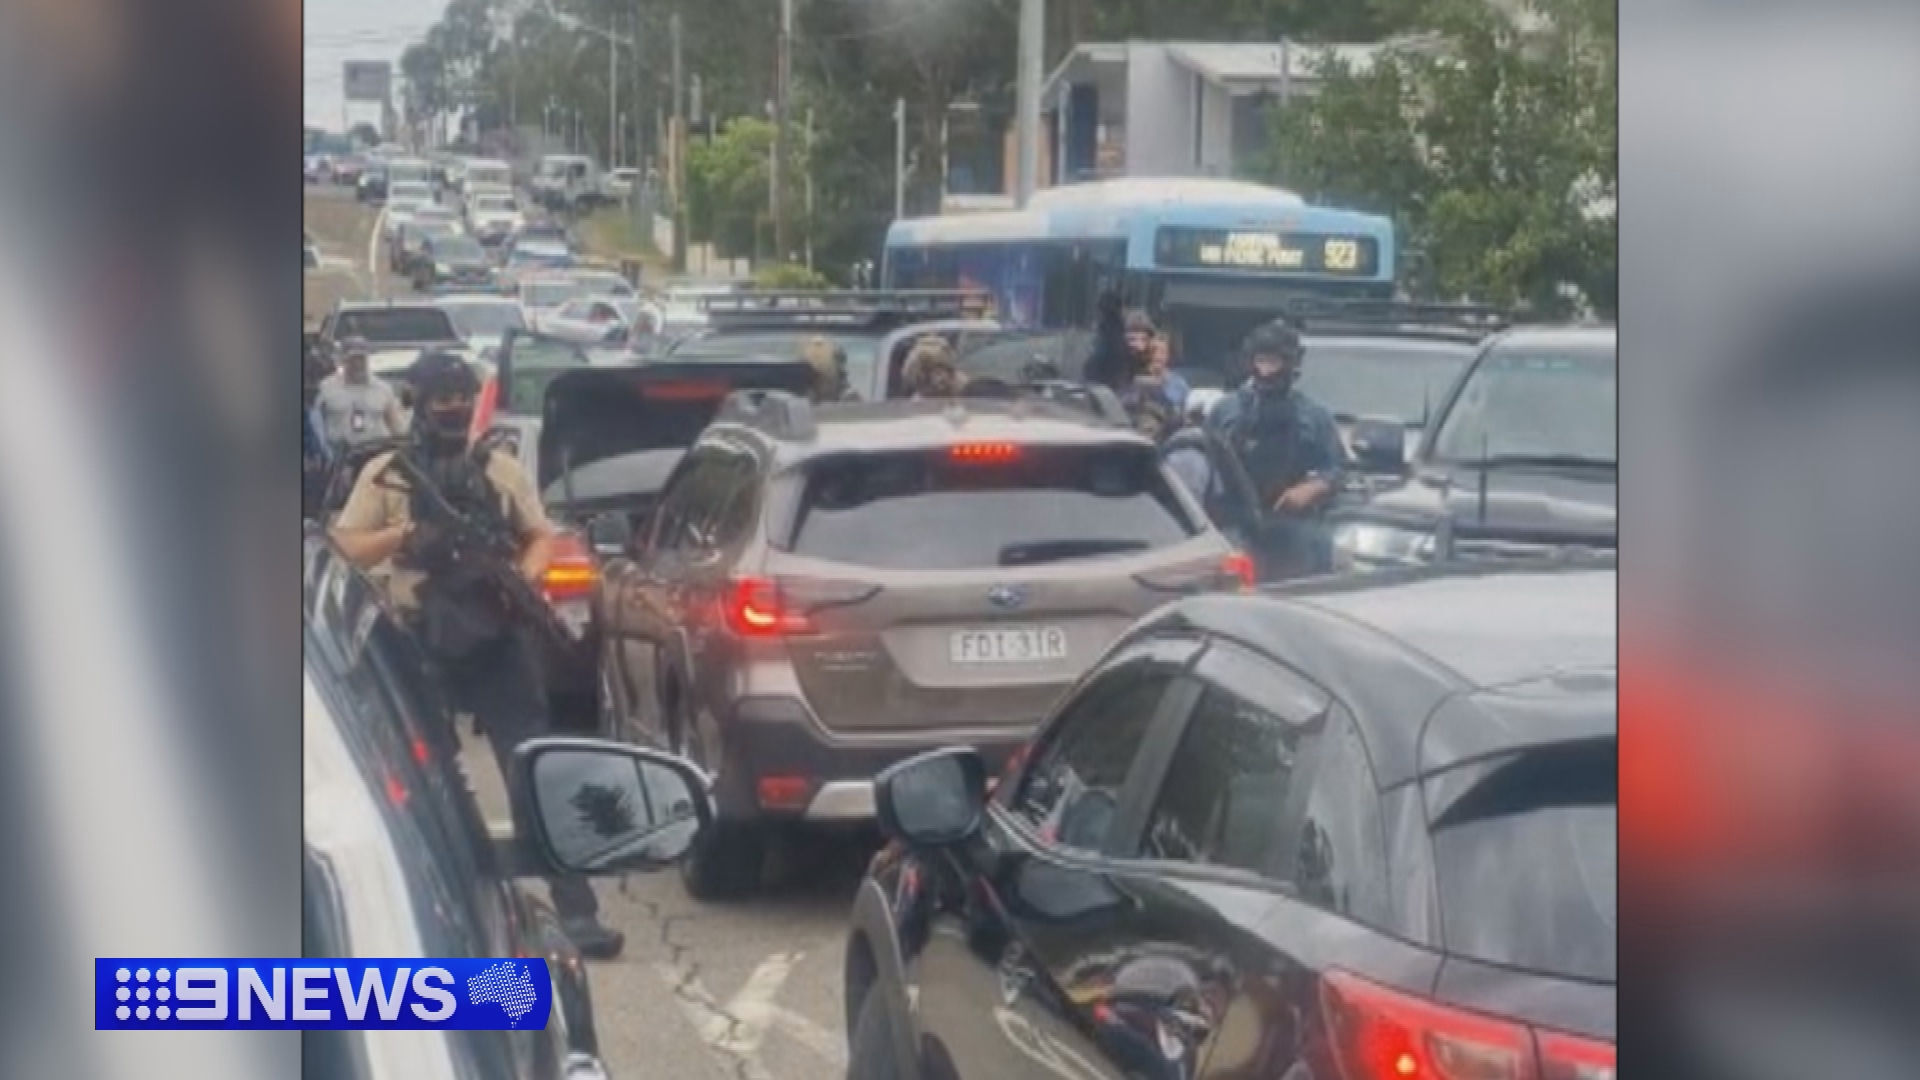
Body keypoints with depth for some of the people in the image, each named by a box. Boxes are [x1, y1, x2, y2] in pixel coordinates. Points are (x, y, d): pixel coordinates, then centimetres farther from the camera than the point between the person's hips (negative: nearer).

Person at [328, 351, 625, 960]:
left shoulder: (502, 470, 9)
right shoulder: (386, 473, 3)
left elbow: (541, 537, 11)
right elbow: (343, 547, 0)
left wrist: (525, 577, -10)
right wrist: (401, 536, -17)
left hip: (496, 642, 1)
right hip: (418, 647, -1)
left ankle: (576, 912, -3)